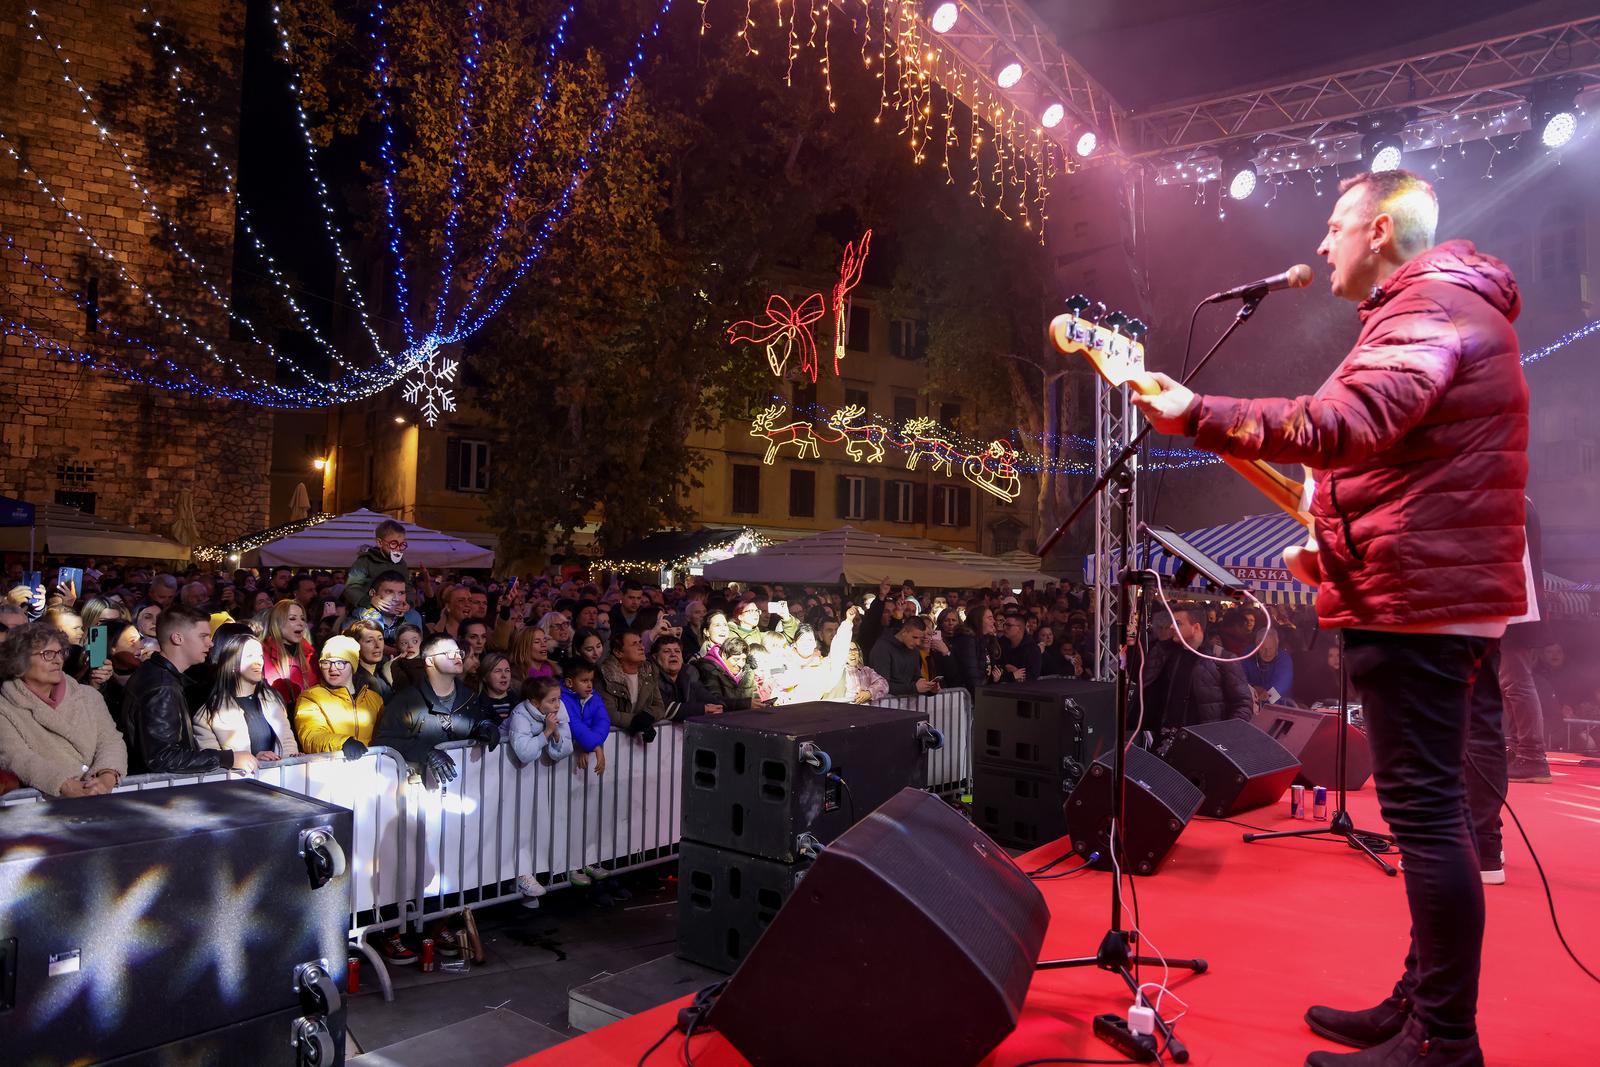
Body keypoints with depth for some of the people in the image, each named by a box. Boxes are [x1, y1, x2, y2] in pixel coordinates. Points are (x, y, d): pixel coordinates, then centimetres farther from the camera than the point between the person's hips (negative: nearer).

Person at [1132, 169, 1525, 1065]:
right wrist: (1342, 533, 20)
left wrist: (1197, 416, -28)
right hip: (1435, 591, 11)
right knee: (1430, 805, 15)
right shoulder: (1446, 307, 23)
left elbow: (1343, 423, -30)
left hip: (1415, 596, -11)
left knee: (1424, 808, -7)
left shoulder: (1429, 304, -12)